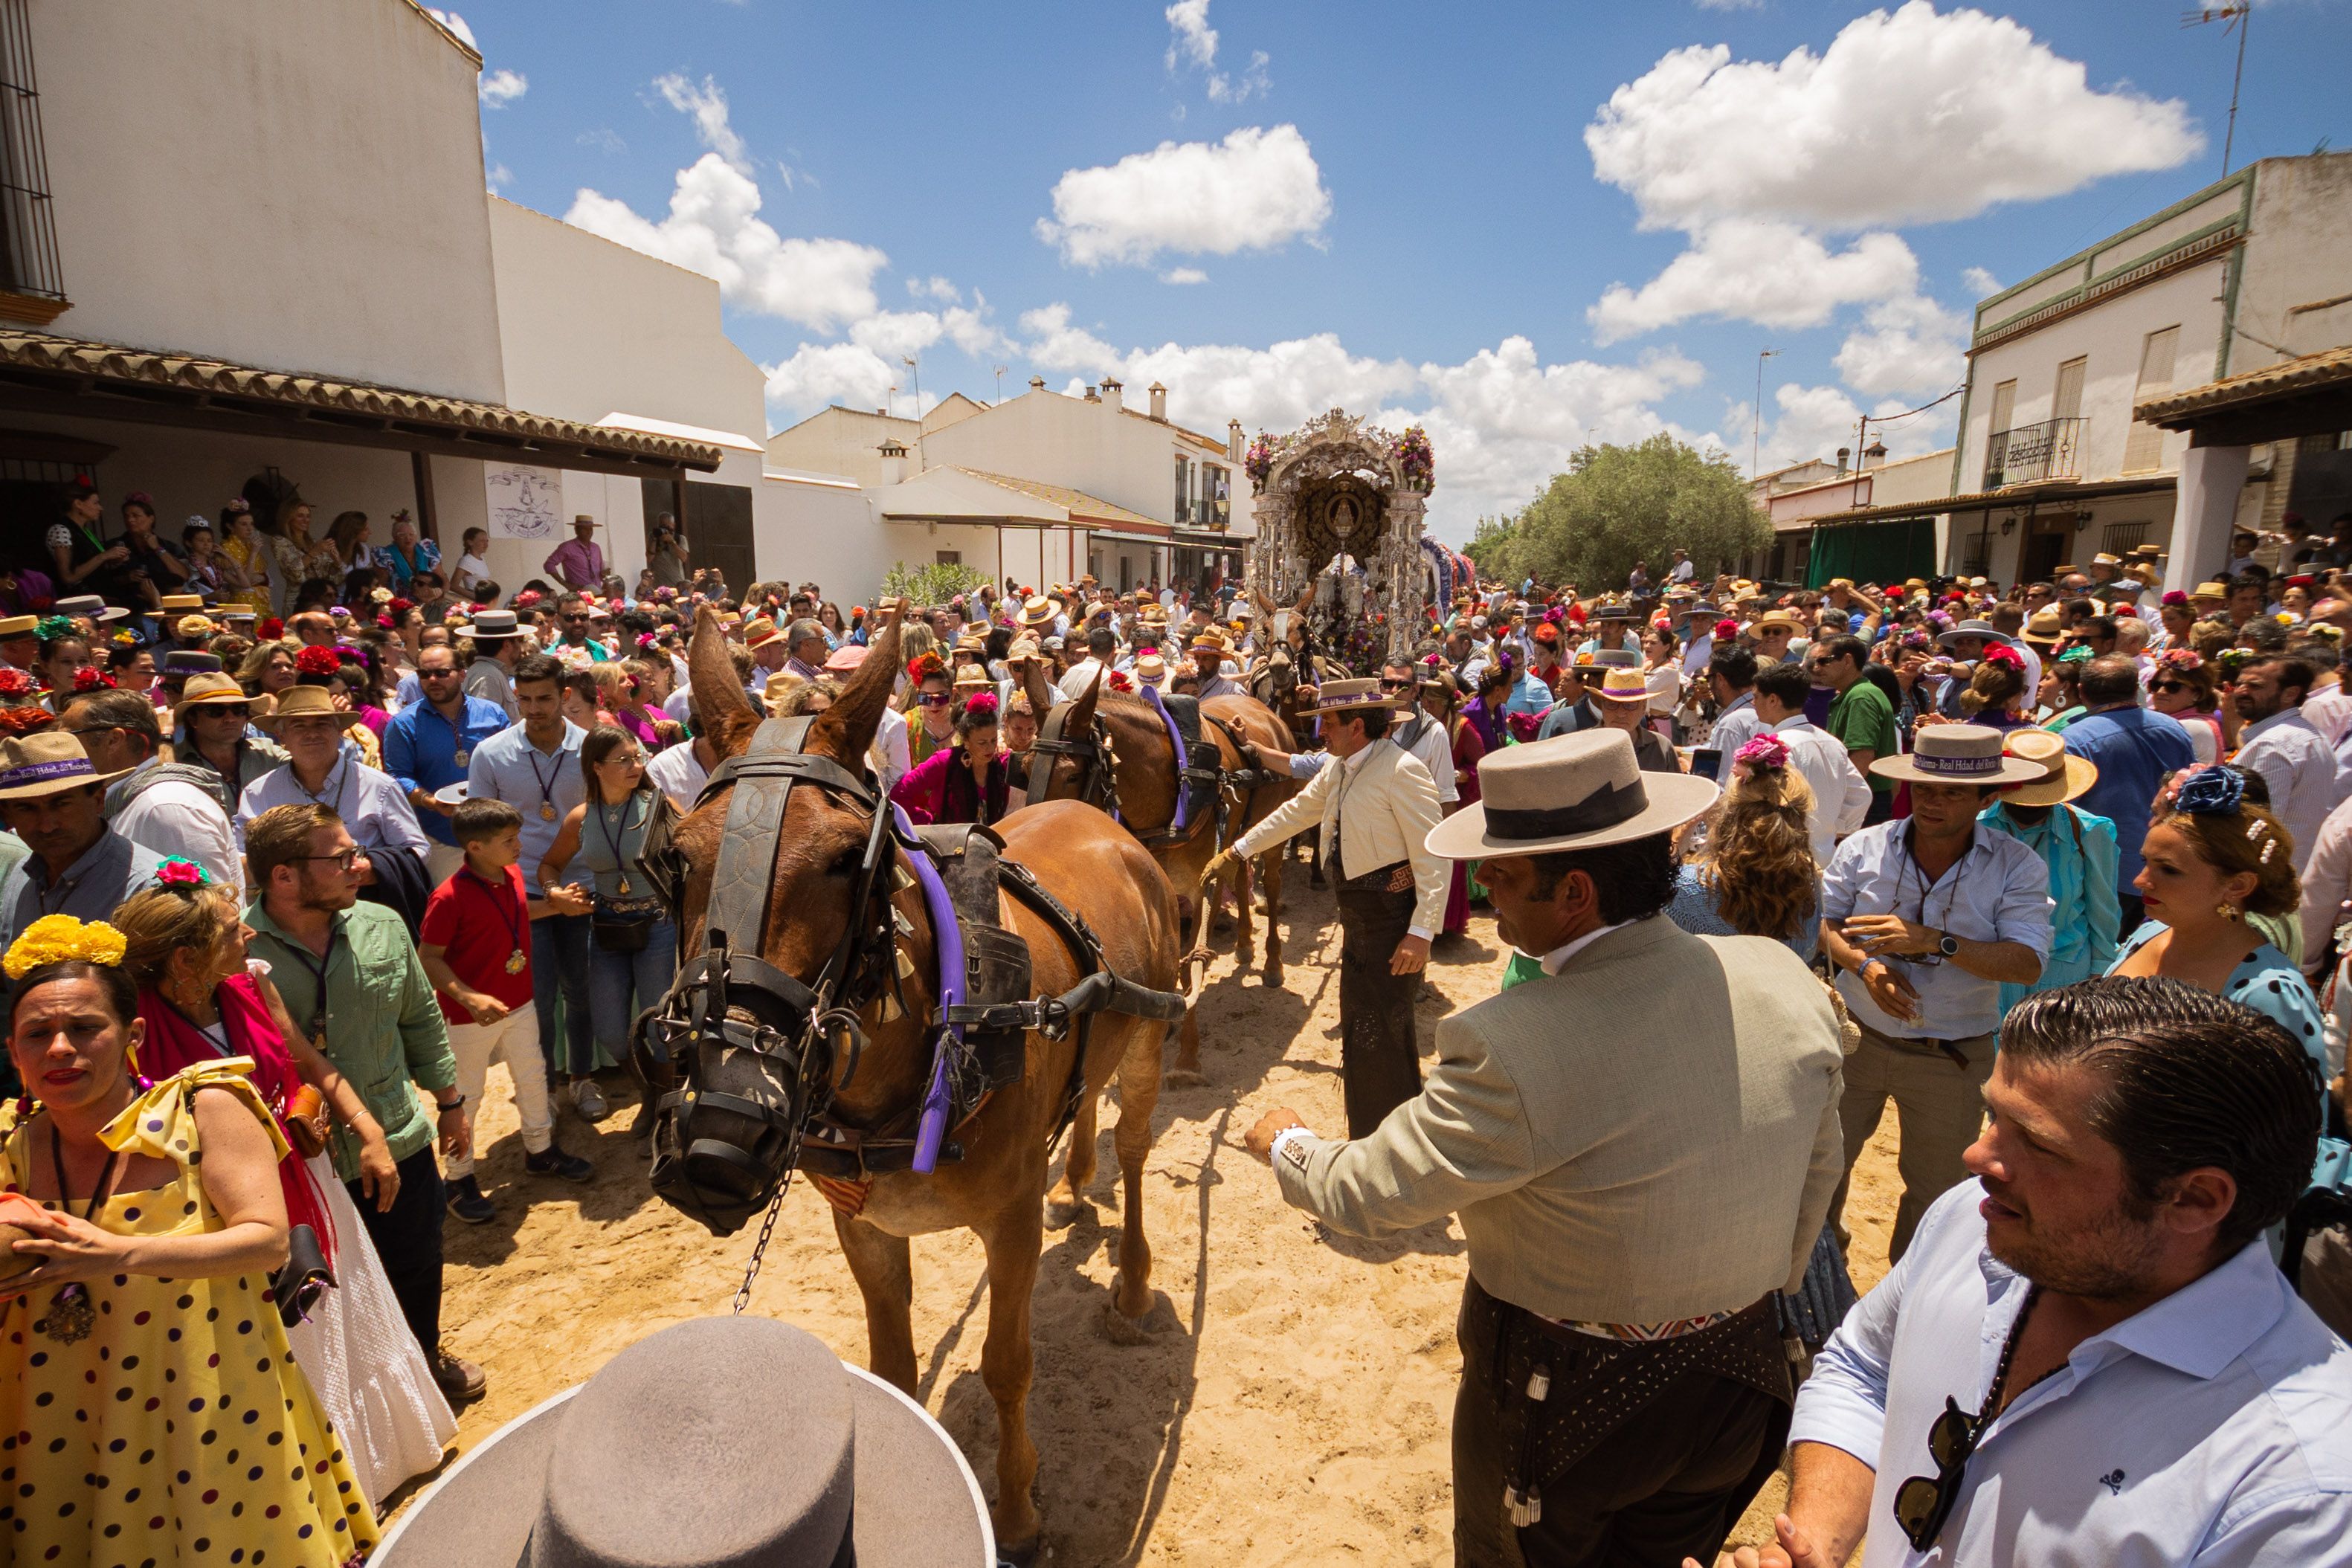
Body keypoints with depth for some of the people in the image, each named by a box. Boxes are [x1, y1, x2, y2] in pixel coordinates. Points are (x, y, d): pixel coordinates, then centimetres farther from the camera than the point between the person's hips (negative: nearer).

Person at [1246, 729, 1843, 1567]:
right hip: (1738, 1386, 6)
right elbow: (1814, 1175, 1)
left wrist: (1286, 1143, 2)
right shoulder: (1786, 982, -14)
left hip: (1564, 1403, -5)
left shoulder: (1511, 1047, -34)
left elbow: (1367, 1193, -20)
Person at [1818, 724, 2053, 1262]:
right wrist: (1864, 964, -20)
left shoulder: (2017, 866, -10)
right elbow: (1822, 921, -1)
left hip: (1953, 1060, 0)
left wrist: (1934, 941, -30)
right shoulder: (1864, 848, -7)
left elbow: (2028, 964, -19)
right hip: (1856, 1038, 1)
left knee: (1937, 1187, 16)